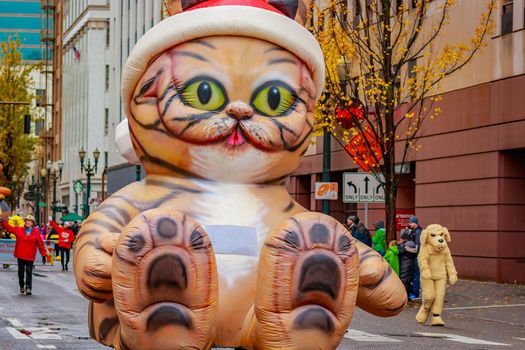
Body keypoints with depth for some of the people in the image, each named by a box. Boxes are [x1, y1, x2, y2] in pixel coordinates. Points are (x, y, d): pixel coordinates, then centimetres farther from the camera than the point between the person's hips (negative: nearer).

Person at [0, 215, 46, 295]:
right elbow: (9, 228, 11)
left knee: (29, 272, -4)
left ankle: (28, 288, -6)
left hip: (30, 257, -3)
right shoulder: (19, 230, 4)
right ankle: (22, 286, 27)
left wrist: (43, 254, -2)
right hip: (20, 255, 3)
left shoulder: (36, 232, -4)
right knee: (21, 271, 11)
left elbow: (40, 244, -3)